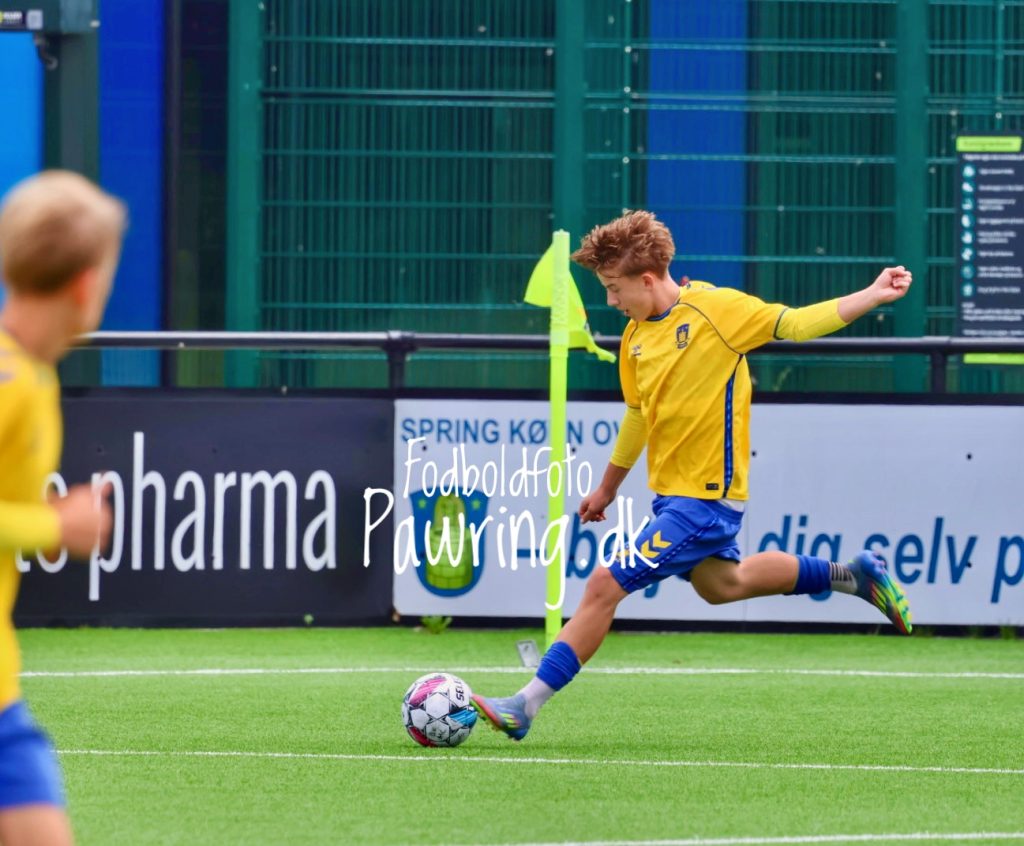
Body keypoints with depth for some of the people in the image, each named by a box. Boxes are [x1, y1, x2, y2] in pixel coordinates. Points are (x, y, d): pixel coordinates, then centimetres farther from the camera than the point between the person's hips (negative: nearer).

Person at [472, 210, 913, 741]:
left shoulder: (714, 309, -16)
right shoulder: (636, 336, 6)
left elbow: (795, 324, -14)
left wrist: (872, 297, -24)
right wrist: (608, 487, 29)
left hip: (705, 498, -9)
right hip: (671, 492, 9)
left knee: (606, 586, -12)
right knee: (719, 585, 27)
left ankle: (526, 706, -8)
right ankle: (852, 576, 39)